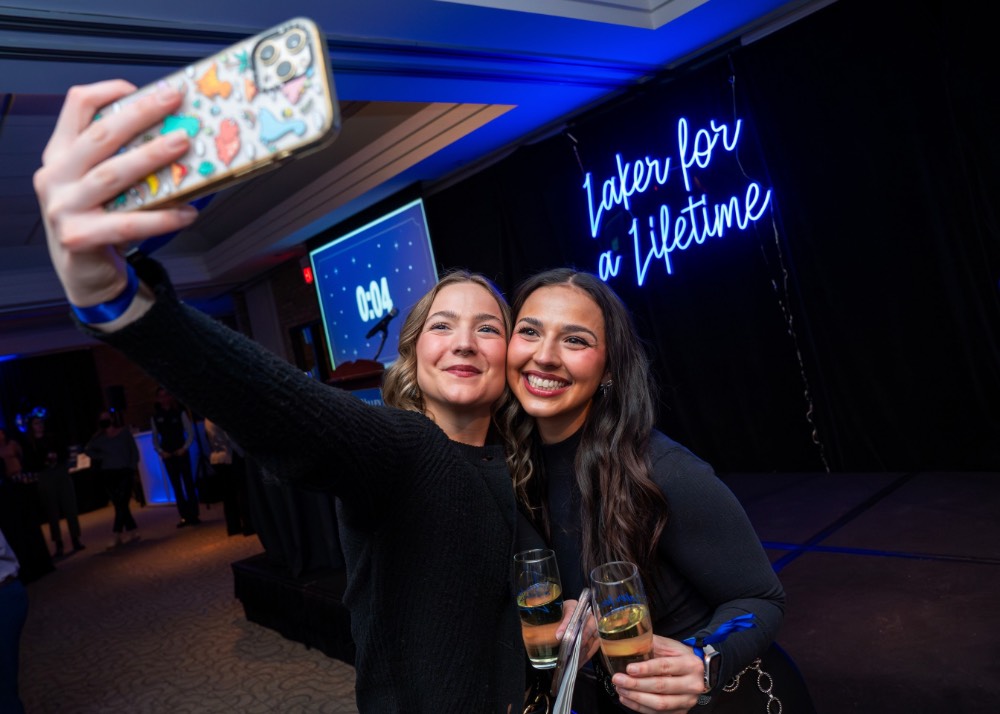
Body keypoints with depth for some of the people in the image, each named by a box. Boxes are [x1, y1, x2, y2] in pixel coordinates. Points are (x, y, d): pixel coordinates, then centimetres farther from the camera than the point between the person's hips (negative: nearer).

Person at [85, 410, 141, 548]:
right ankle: (132, 531, 13)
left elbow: (134, 451, 2)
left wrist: (133, 467, -5)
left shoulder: (125, 432, 2)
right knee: (120, 505, 5)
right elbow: (88, 450, 20)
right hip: (108, 474, 3)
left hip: (125, 472, -3)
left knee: (121, 504, -12)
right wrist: (100, 457, 6)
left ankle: (117, 535, -13)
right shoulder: (99, 438, 6)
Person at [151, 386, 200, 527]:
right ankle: (184, 516, 8)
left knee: (188, 483, -1)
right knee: (176, 486, 4)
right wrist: (160, 451, -6)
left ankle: (194, 514, 3)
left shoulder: (180, 412, -2)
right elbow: (155, 437, 8)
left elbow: (190, 432, -3)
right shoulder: (155, 417, 3)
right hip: (167, 455, 2)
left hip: (181, 452, -2)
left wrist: (184, 448, -12)